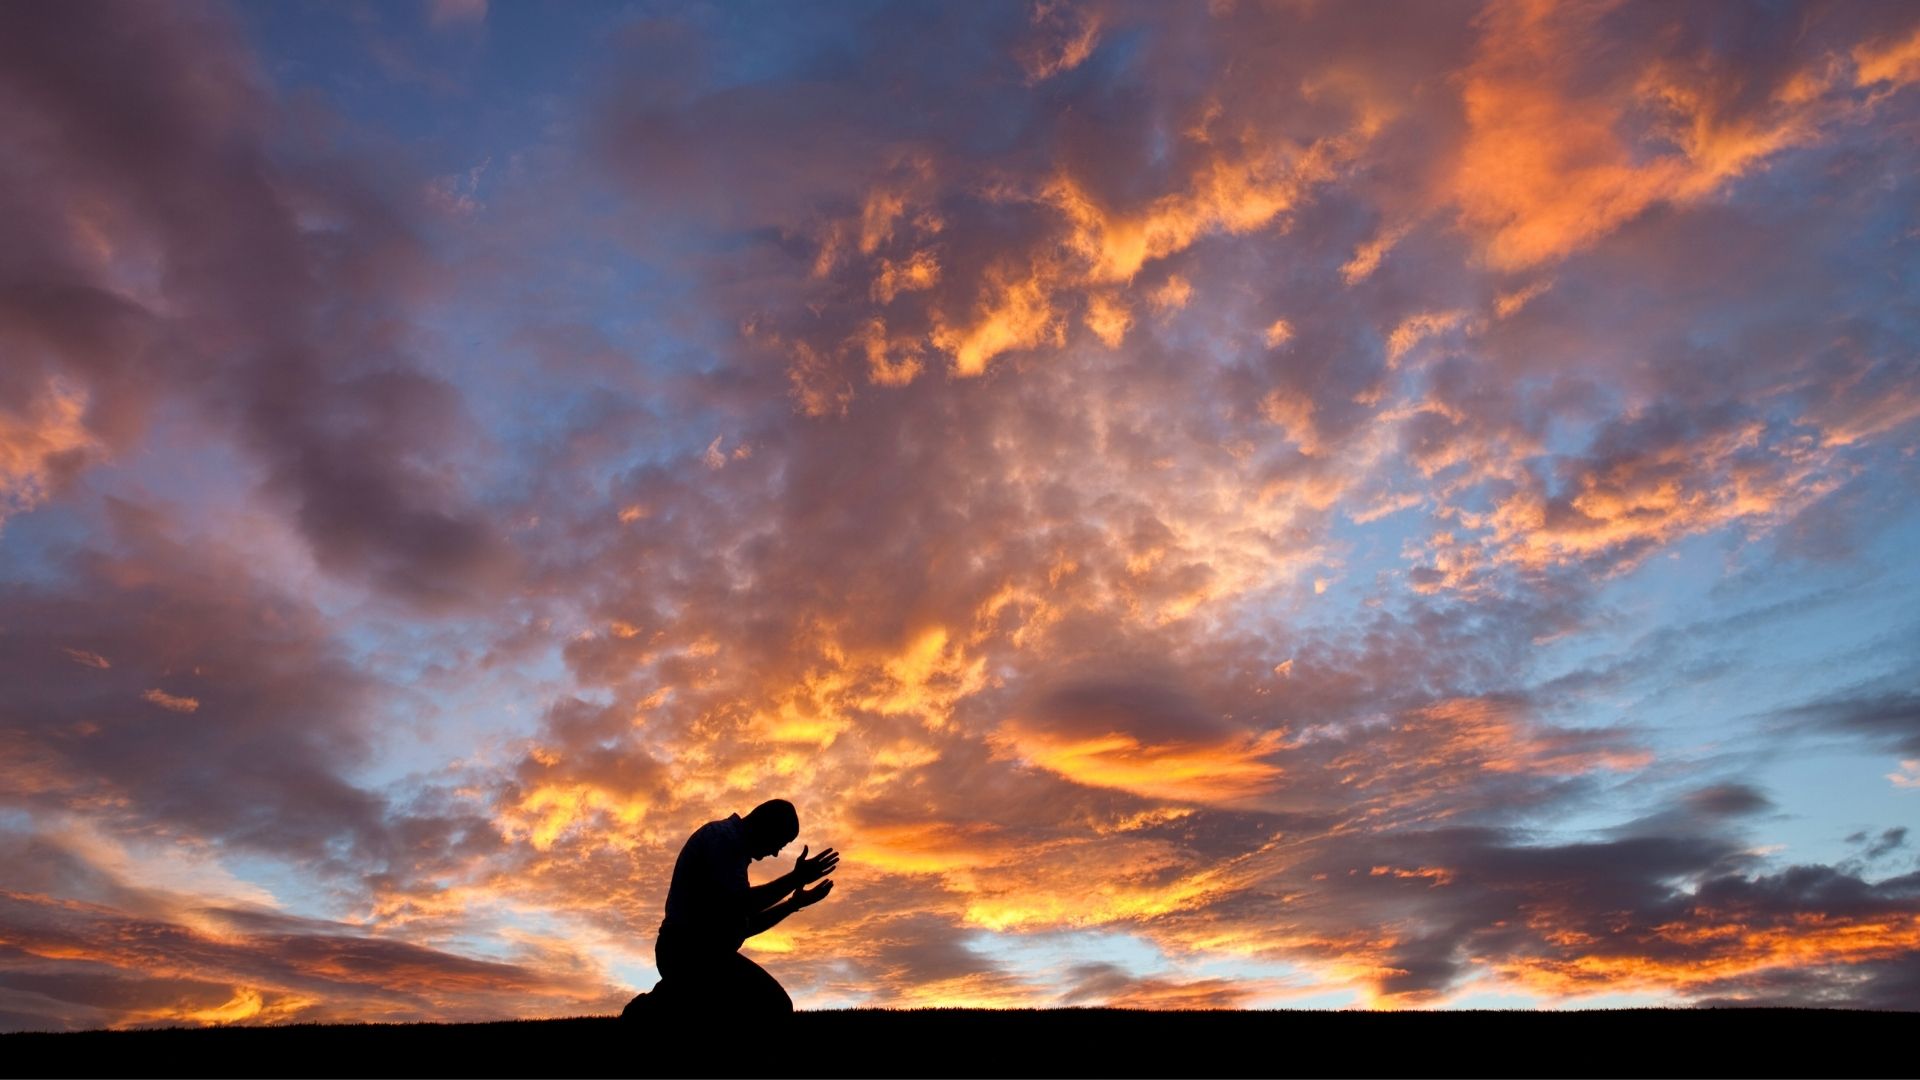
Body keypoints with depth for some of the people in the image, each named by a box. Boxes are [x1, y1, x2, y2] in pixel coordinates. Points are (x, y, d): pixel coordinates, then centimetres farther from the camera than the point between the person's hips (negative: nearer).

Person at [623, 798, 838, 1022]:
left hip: (695, 952, 10)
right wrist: (795, 878, -15)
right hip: (692, 952, -10)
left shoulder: (730, 843, 22)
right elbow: (738, 905, -21)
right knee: (773, 1004, -16)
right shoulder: (723, 837, -9)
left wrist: (794, 903, 17)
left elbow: (744, 925, 22)